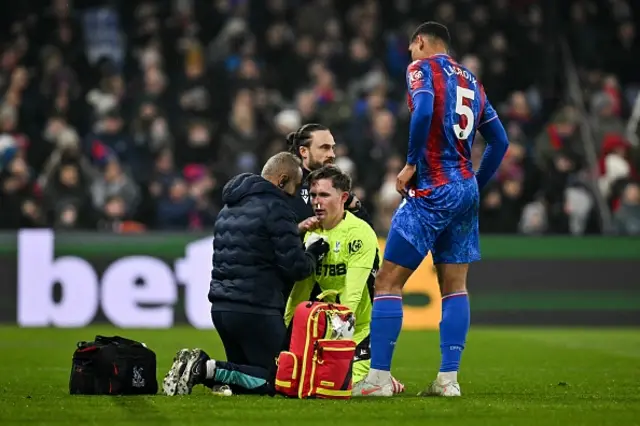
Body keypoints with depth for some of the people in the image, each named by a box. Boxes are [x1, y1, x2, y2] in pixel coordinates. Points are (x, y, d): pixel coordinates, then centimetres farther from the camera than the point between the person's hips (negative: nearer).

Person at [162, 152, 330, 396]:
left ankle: (197, 367, -7)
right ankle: (207, 370, -16)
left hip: (220, 306, 9)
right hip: (255, 310, -9)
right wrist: (313, 256, 9)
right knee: (274, 381, 0)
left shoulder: (230, 207, 19)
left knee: (244, 376, 19)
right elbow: (294, 267, -12)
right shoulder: (275, 207, -10)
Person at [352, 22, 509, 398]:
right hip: (466, 191, 7)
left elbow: (423, 112, -22)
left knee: (388, 281, -3)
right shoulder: (471, 80, 17)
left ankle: (379, 378, -7)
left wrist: (411, 164, -13)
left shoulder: (422, 68, -2)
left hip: (432, 191, -7)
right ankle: (449, 379, 5)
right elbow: (500, 142, 17)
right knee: (455, 286, 9)